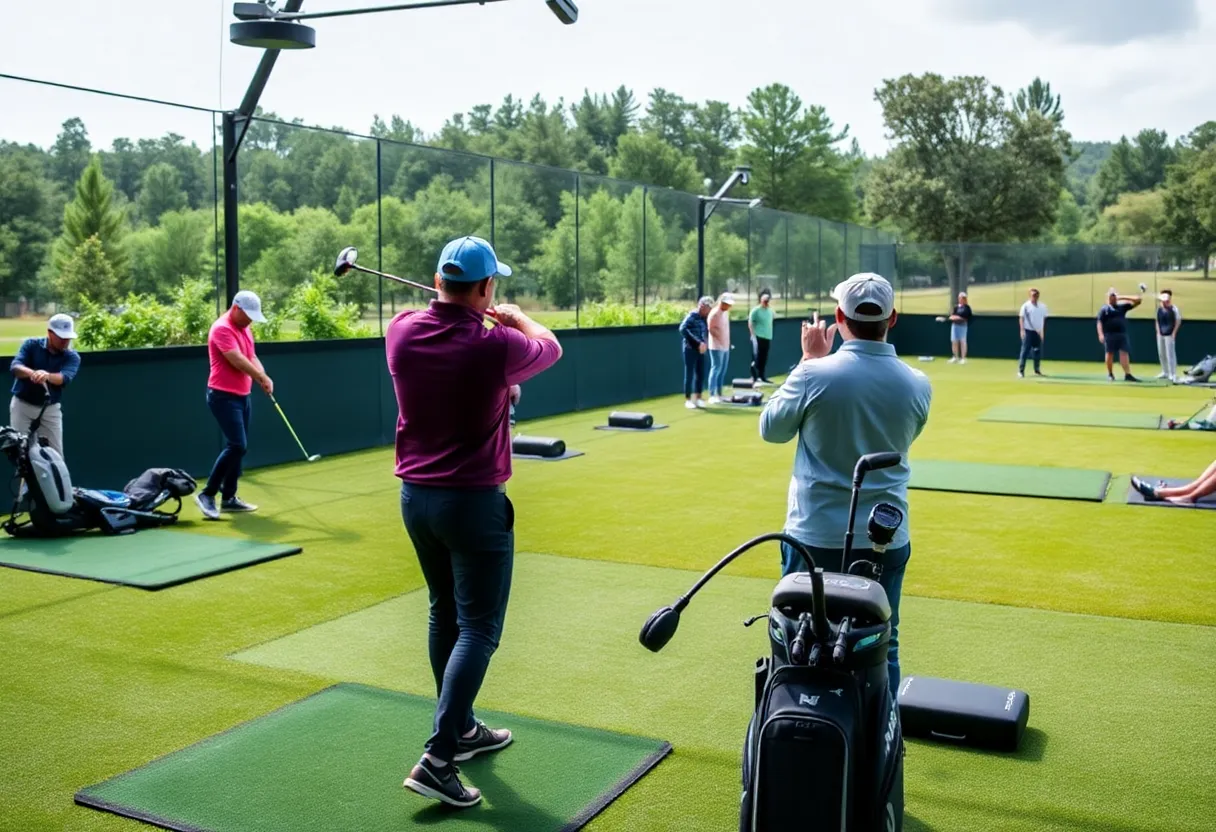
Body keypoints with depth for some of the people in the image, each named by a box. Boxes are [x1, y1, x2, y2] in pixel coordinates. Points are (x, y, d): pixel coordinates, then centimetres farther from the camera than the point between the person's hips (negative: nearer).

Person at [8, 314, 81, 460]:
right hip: (22, 405, 0)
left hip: (51, 409, 1)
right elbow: (15, 367, -23)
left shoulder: (72, 356, -7)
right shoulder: (31, 345, -7)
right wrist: (32, 373, -47)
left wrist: (47, 375, -50)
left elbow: (65, 378, -26)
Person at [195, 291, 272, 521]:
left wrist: (263, 377, -7)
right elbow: (238, 361, -23)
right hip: (224, 396, -9)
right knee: (237, 445, -15)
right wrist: (262, 378, -14)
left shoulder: (245, 329, 14)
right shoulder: (222, 329, -16)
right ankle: (207, 493, -6)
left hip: (243, 396, 9)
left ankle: (229, 497, 18)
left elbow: (252, 358, 12)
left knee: (238, 447, 10)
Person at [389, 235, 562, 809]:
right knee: (478, 628, 0)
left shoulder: (402, 330, -4)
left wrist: (466, 311, 35)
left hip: (415, 496, 7)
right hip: (473, 502, -6)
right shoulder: (495, 346, -17)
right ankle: (437, 759, -7)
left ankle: (462, 728, 32)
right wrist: (517, 317, 25)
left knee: (446, 613, 19)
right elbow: (549, 348, 6)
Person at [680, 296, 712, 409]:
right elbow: (683, 329, -23)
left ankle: (697, 398, 19)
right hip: (690, 349, -7)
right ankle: (688, 399, 6)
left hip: (700, 350, 7)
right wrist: (696, 342, -25)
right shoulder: (692, 316, -11)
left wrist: (705, 343, -6)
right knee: (689, 374, -1)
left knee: (701, 374, 8)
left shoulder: (704, 318, 9)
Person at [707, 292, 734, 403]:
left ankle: (719, 395, 18)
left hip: (725, 346, 9)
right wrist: (720, 337, -16)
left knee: (722, 371, 11)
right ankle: (712, 396, -9)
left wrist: (727, 342, 15)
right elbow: (711, 329, -17)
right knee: (716, 369, -10)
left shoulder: (726, 312, 13)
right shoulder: (714, 313, -14)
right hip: (716, 347, -9)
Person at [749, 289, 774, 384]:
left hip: (768, 337, 6)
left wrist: (770, 335, 16)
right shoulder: (755, 310, -6)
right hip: (758, 337, -6)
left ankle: (762, 377, 16)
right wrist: (753, 336, -14)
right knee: (756, 357, -7)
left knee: (764, 358, 9)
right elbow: (750, 324, -7)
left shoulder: (770, 310, 12)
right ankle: (754, 377, -2)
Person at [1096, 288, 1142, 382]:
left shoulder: (1122, 306, 13)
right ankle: (1110, 374, 15)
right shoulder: (1104, 309, 3)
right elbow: (1099, 322, -5)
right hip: (1110, 334, -3)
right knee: (1110, 353, 3)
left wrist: (1123, 297, 7)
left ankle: (1127, 374, -12)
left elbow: (1137, 300, 14)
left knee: (1124, 353, -6)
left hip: (1122, 334, 3)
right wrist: (1101, 334, -17)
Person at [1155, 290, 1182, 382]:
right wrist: (1158, 331, 8)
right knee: (1161, 354, 13)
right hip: (1160, 335, 7)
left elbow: (1178, 321, -6)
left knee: (1170, 354, -9)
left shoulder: (1174, 308, -8)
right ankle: (1165, 372, 25)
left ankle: (1173, 374, -6)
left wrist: (1174, 333, -10)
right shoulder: (1159, 309, 10)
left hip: (1169, 335, -7)